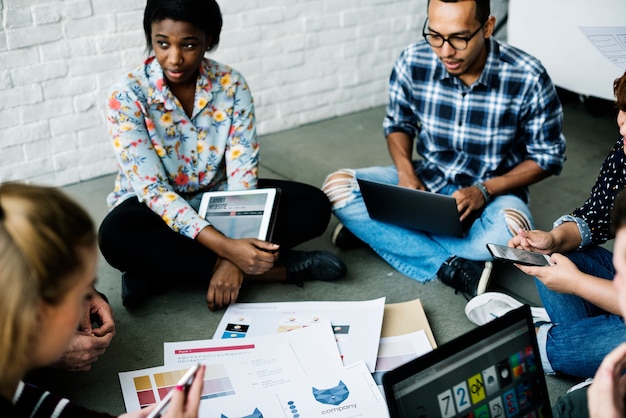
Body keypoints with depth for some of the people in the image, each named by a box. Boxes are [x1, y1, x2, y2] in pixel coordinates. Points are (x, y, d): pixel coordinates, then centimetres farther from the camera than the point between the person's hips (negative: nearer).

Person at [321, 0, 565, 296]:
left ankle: (374, 231, -19)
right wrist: (406, 173, -15)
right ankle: (450, 267, -23)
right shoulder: (412, 63, -14)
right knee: (337, 186, -20)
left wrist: (484, 190, -22)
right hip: (426, 182, 3)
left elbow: (548, 157, -8)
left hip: (494, 192, -3)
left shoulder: (528, 78, -21)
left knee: (510, 230, -38)